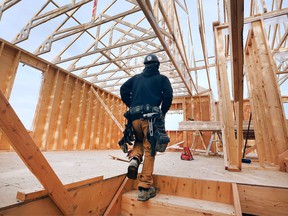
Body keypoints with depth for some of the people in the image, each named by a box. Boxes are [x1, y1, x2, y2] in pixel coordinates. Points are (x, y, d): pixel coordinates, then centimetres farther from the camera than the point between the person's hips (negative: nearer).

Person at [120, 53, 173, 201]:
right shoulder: (162, 78, 16)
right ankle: (144, 188, 3)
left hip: (135, 116, 3)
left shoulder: (136, 77, 23)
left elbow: (123, 89, 10)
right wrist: (163, 113, 11)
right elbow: (168, 95, 0)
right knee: (149, 150, 1)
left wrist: (131, 106, 16)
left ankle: (134, 158, -4)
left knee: (139, 141, 26)